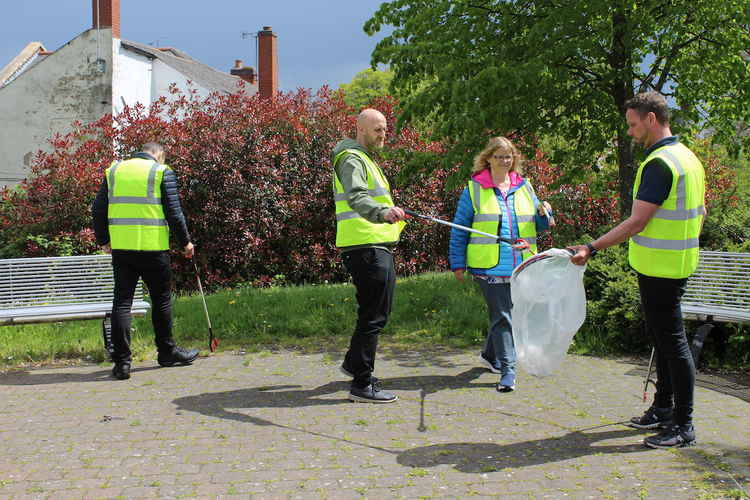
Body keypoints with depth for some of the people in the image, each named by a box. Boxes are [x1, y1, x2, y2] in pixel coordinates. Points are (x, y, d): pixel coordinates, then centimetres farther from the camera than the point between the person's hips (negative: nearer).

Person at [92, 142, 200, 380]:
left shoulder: (113, 170, 13)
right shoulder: (163, 172, 0)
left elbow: (98, 210, 12)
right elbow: (174, 212, -4)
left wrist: (103, 240, 24)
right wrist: (185, 242, 7)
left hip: (120, 247, 3)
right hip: (153, 247, -3)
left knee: (122, 301, 4)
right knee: (161, 299, 11)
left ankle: (121, 361, 1)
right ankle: (167, 352, 23)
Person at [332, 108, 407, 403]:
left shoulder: (365, 159, 23)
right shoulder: (352, 159, -11)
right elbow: (356, 197, -31)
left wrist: (392, 219, 40)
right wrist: (382, 212, -48)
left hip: (376, 247, 11)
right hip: (367, 248, -11)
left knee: (377, 312, 20)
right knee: (373, 316, -7)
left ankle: (353, 363, 35)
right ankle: (362, 385, -1)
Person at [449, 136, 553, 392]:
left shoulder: (524, 187, 14)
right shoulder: (474, 189, 2)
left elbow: (539, 225, 19)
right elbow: (459, 230, 3)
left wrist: (544, 214, -4)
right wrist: (457, 263, -1)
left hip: (521, 266, 4)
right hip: (489, 266, -4)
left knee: (504, 312, 14)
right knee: (502, 315, -8)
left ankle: (490, 354, 36)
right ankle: (507, 370, -4)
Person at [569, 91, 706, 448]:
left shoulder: (659, 163, -20)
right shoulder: (687, 157, 12)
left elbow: (637, 222, -24)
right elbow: (700, 212, 19)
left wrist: (591, 248, -22)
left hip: (660, 269, -10)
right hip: (678, 262, 10)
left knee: (672, 341, -3)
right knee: (663, 336, 19)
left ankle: (683, 426, 5)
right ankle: (663, 409, 31)